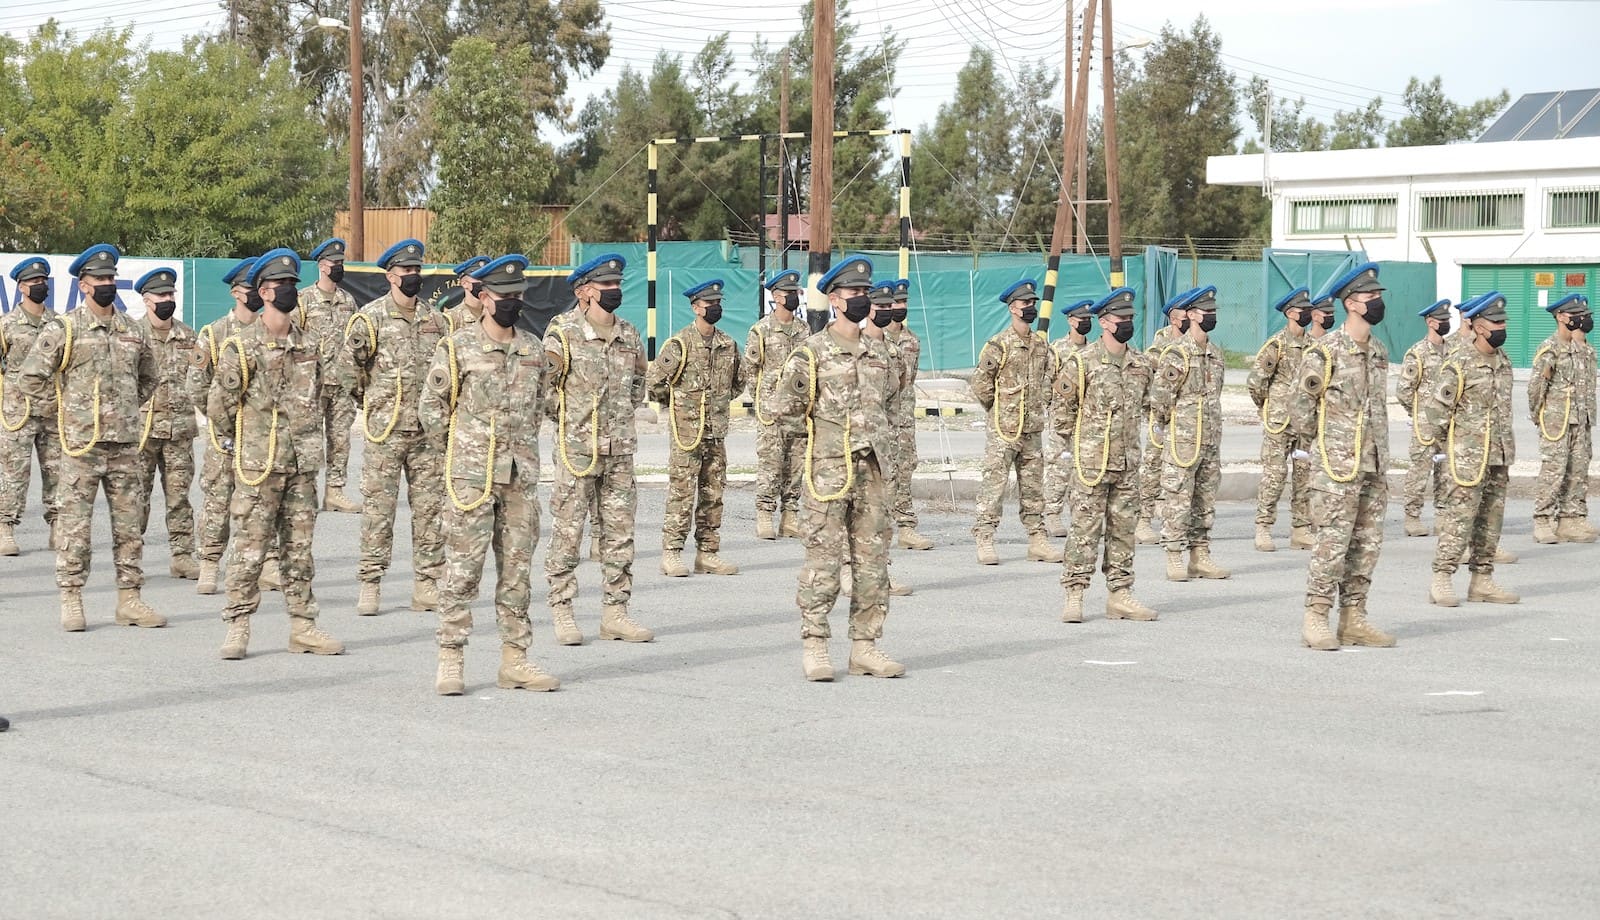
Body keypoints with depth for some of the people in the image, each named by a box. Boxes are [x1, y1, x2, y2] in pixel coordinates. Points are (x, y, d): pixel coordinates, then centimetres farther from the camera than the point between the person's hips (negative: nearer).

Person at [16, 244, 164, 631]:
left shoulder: (133, 332, 10)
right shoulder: (63, 331, -3)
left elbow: (149, 378, 26)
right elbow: (29, 380, -2)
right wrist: (68, 401, 1)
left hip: (125, 443, 4)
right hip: (81, 444, -4)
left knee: (129, 524, 6)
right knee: (74, 525, -2)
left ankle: (129, 599, 13)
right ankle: (71, 601, 4)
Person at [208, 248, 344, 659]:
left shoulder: (311, 344, 11)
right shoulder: (241, 345, -5)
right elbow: (219, 405, -3)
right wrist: (251, 433, 7)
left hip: (303, 464, 5)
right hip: (258, 465, -5)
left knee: (300, 548, 9)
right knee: (250, 547, -4)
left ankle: (303, 625, 15)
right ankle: (238, 628, 2)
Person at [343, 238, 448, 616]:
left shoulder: (435, 319, 11)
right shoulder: (371, 317, -4)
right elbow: (348, 363, -2)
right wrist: (369, 395, 3)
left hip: (429, 429, 5)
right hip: (385, 430, -4)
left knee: (431, 507, 5)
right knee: (378, 507, -2)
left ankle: (428, 585, 12)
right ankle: (370, 585, 3)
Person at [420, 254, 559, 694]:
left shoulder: (533, 349, 10)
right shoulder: (458, 347, -5)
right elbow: (431, 406, -1)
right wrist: (457, 452, 1)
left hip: (521, 476, 5)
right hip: (472, 477, -5)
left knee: (517, 569, 8)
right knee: (463, 569, -4)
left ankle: (515, 659, 14)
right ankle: (450, 662, 0)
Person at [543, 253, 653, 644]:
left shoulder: (629, 334, 9)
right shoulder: (563, 333, -9)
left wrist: (623, 416, 13)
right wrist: (568, 418, -1)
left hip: (620, 449, 6)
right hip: (577, 449, -6)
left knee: (620, 532, 7)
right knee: (567, 532, -1)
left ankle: (615, 612, 14)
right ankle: (562, 613, 5)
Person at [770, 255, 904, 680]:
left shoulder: (879, 351, 11)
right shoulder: (812, 352, -6)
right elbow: (784, 407, -5)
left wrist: (875, 433, 12)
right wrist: (824, 431, -5)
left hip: (871, 468, 6)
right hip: (828, 469, -6)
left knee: (873, 559, 6)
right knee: (823, 559, -5)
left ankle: (865, 645, 12)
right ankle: (814, 647, 1)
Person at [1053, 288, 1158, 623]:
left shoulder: (1140, 364, 9)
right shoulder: (1081, 362, -8)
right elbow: (1061, 409, -2)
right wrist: (1077, 445, 2)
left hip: (1127, 462, 6)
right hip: (1091, 461, -6)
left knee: (1123, 529, 8)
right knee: (1085, 529, -5)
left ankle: (1120, 596, 14)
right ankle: (1074, 596, -1)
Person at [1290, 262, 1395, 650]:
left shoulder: (1379, 352, 13)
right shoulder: (1324, 352, -11)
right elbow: (1303, 407, -6)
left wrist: (1381, 457, 17)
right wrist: (1322, 449, 2)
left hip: (1373, 465, 7)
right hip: (1337, 468, -7)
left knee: (1367, 544, 8)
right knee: (1332, 542, -8)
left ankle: (1354, 618, 14)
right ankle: (1316, 619, -3)